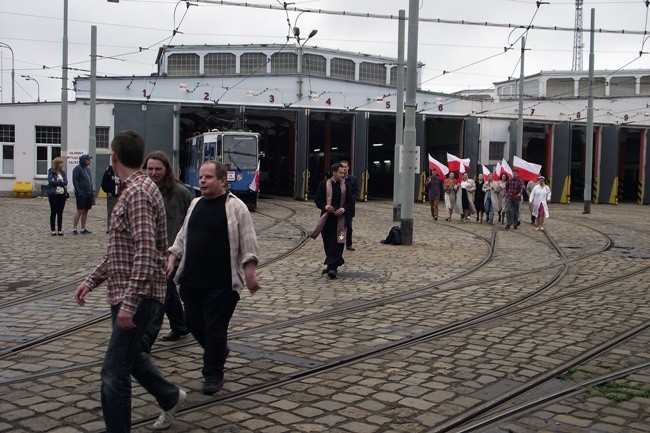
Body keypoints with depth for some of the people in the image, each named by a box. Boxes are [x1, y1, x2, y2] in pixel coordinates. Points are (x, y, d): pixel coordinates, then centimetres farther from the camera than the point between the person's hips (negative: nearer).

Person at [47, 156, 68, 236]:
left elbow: (66, 182, -1)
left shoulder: (63, 173, 11)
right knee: (53, 212, 1)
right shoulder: (51, 172, -1)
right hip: (53, 194, -4)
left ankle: (60, 230, 9)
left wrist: (57, 182, -13)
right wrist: (61, 182, -9)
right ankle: (53, 230, 6)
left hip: (62, 194, 4)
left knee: (60, 212, 5)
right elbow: (51, 182, -14)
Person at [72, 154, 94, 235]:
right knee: (80, 211, -9)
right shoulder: (77, 168, -6)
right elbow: (75, 181, -12)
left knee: (85, 211, 8)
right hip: (81, 194, -8)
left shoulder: (87, 169, 18)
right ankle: (74, 229, -5)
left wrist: (92, 191, 14)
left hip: (88, 194, 8)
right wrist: (78, 191, -19)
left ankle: (83, 229, 12)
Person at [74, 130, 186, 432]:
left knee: (114, 372, -7)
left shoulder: (137, 192, -17)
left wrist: (129, 302, -28)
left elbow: (145, 253, -26)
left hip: (138, 296, -11)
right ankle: (170, 397, 44)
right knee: (129, 353, 26)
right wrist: (91, 280, 16)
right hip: (126, 294, 11)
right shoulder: (135, 189, 15)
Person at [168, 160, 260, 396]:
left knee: (215, 328, -1)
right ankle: (218, 352, 39)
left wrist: (250, 272, -15)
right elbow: (183, 235, 21)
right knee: (193, 323, 13)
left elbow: (248, 243, -9)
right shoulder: (195, 204, 13)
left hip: (221, 283, -6)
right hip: (191, 280, 7)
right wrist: (172, 257, 10)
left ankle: (213, 375, 15)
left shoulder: (235, 206, -7)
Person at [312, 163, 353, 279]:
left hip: (339, 218, 0)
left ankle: (333, 267, -12)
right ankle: (331, 265, 23)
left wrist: (344, 209, -11)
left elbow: (350, 202, 9)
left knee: (337, 243, -8)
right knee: (328, 243, 8)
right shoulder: (323, 185, 2)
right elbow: (317, 200, 1)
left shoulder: (345, 186, 7)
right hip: (327, 218, 0)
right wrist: (325, 206, -18)